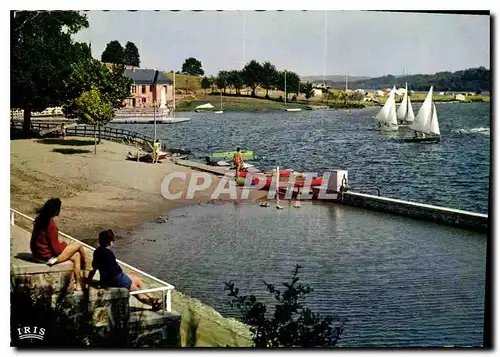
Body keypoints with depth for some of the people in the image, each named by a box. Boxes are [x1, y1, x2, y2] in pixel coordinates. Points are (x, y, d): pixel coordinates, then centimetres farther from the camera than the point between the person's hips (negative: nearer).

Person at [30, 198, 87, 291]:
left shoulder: (40, 219, 2)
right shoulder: (51, 224, -25)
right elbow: (57, 249, -20)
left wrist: (61, 244, 10)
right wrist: (64, 244, 1)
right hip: (48, 256, -9)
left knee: (76, 255, 17)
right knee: (78, 246, 4)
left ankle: (79, 284, 21)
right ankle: (85, 268, 28)